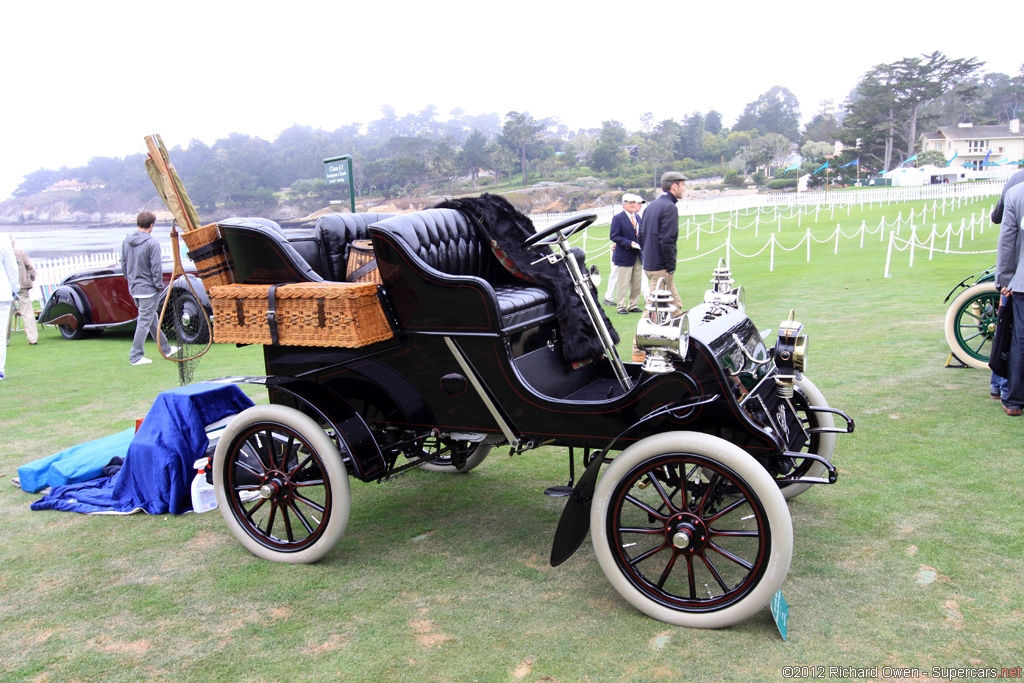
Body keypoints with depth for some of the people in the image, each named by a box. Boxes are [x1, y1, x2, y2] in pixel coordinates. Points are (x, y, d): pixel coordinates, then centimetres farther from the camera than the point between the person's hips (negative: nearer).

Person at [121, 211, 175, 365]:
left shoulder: (126, 241, 6)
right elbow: (156, 268, -17)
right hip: (148, 288, -8)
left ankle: (165, 349, 30)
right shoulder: (152, 243, -17)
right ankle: (135, 356, 1)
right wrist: (159, 286, -7)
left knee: (152, 319, 18)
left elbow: (123, 264, 13)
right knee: (144, 322, -1)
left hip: (134, 287, 8)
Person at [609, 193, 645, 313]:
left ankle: (633, 305, 19)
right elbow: (613, 236, -12)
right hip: (624, 257, -7)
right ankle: (621, 306, 6)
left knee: (636, 284, 9)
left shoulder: (637, 217, 13)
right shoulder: (618, 218, -8)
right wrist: (629, 243, -20)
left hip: (638, 256, 7)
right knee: (623, 283, -3)